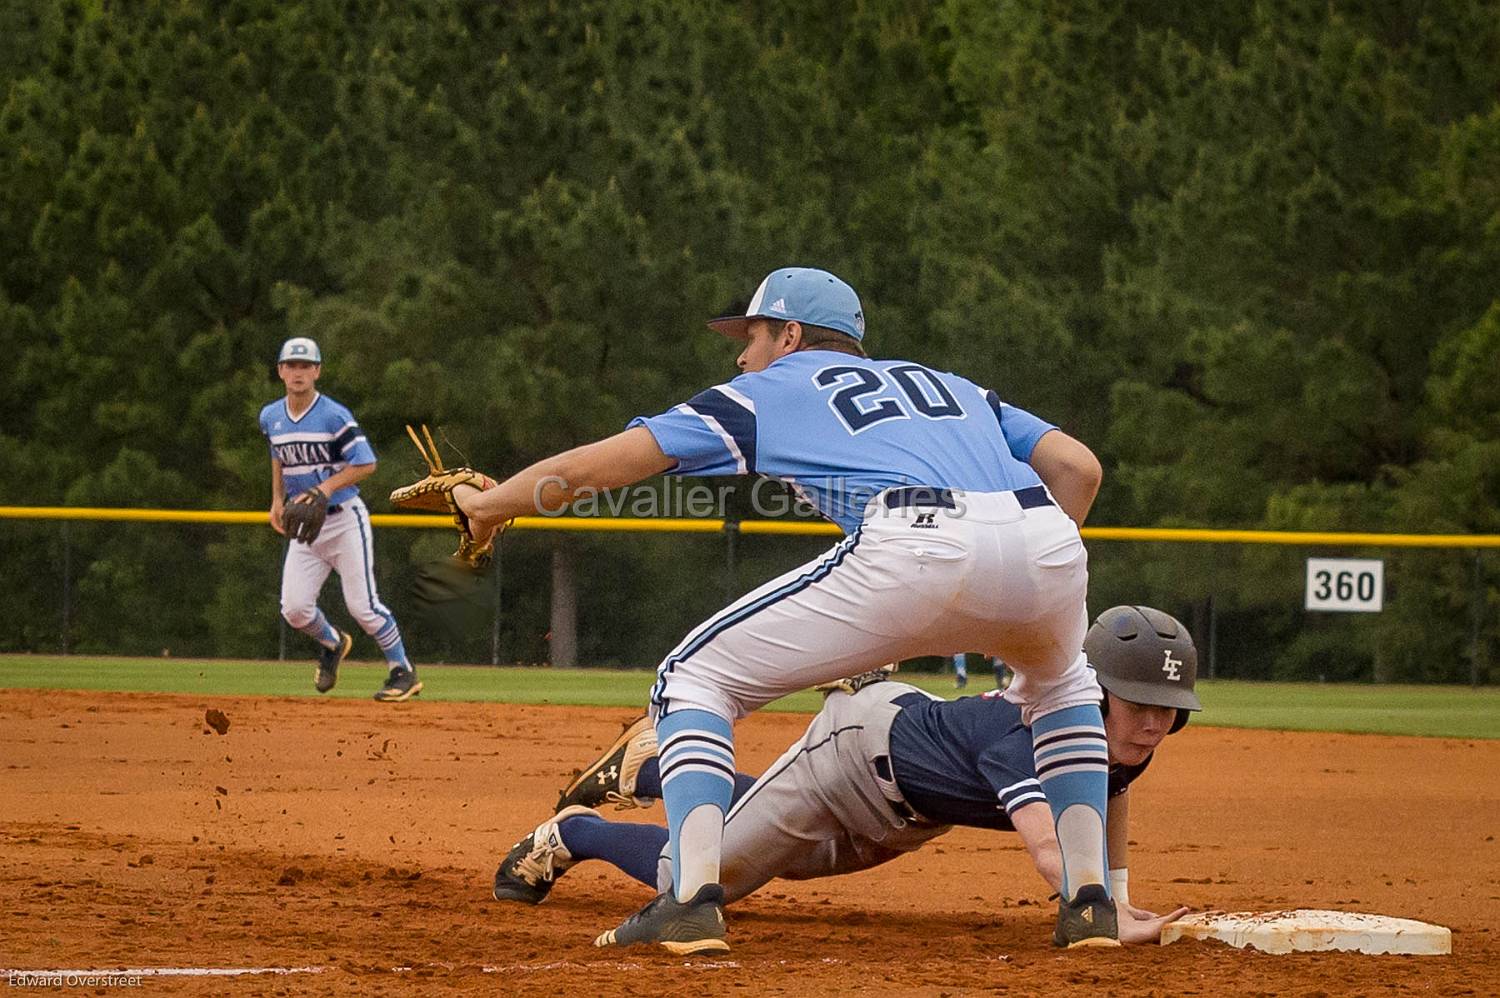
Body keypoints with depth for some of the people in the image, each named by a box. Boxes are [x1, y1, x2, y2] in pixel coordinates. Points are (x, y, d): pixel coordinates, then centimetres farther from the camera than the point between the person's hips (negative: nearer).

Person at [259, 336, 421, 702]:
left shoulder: (335, 417, -14)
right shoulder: (270, 418, 6)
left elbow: (365, 464, -16)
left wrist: (323, 490, -24)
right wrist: (277, 500, 18)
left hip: (344, 520, -6)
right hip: (304, 526, 6)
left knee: (362, 605, -10)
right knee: (295, 609, -4)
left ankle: (403, 673, 4)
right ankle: (332, 644, 28)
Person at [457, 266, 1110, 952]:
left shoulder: (767, 391, 27)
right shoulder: (952, 387, 38)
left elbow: (595, 465, 24)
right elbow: (1077, 466, 24)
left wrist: (487, 504, 38)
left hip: (911, 546, -4)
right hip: (1049, 546, 4)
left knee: (692, 680, 13)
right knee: (1059, 681, 40)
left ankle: (694, 900, -6)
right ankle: (1088, 902, 23)